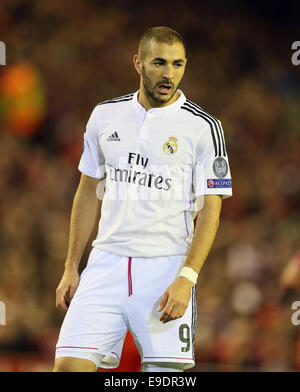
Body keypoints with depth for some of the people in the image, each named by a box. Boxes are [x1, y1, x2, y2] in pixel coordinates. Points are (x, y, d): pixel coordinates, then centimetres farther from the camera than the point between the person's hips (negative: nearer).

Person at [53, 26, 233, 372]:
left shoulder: (203, 128, -3)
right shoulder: (105, 116, 8)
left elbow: (209, 212, -5)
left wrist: (186, 279, -17)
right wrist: (71, 268, 13)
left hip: (166, 268, -3)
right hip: (106, 263, 3)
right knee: (68, 366, -10)